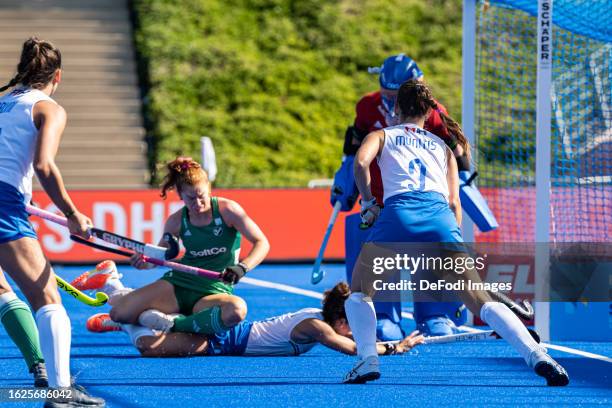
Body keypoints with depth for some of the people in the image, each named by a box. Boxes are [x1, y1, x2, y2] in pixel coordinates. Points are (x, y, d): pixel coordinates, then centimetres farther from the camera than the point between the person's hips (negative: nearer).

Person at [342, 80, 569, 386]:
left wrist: (368, 203, 11)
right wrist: (454, 253, 22)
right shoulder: (442, 147, 32)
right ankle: (537, 356, -23)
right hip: (440, 214, 2)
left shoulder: (382, 136, 26)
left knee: (359, 292, 19)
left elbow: (361, 161, 2)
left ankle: (367, 359, -4)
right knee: (481, 300, -4)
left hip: (399, 210, -2)